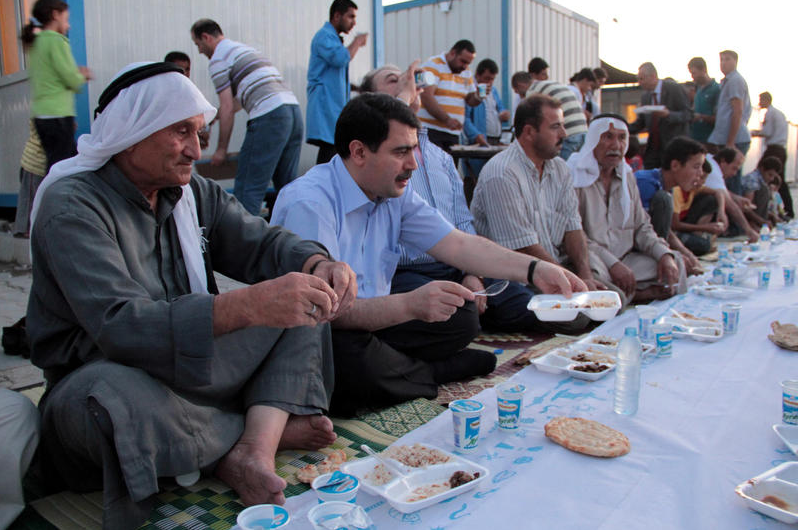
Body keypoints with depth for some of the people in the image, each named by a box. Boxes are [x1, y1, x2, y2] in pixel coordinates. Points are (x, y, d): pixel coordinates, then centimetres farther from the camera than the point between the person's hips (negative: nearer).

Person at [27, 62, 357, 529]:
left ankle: (254, 448, -22)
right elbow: (121, 326, -32)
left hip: (193, 366, 6)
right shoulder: (72, 205, -18)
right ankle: (271, 428, -13)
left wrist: (318, 265, -26)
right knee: (110, 399, -41)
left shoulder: (194, 192, 5)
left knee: (307, 305, -2)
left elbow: (261, 242, -1)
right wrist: (249, 305, -45)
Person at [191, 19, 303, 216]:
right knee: (287, 183, 12)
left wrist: (221, 149, 5)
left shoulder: (218, 59, 3)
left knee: (248, 187, -4)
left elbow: (227, 109, -2)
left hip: (269, 116, -9)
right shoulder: (244, 48, 31)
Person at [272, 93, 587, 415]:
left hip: (371, 321, 6)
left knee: (462, 317, -6)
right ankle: (432, 372, -6)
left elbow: (459, 245, 1)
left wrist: (535, 270, -9)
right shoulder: (309, 203, -24)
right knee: (356, 363, -36)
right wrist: (410, 305, -42)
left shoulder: (397, 194, 2)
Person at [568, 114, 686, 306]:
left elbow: (642, 227, 16)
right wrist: (613, 264, -25)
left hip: (624, 259, 7)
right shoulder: (574, 175, -10)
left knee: (673, 264, -5)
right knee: (595, 270, -37)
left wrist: (664, 255, -4)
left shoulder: (627, 177, 15)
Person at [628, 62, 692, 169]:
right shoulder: (645, 96, 11)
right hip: (653, 148, 5)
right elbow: (640, 123, 14)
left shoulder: (673, 89, -6)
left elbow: (688, 114, -9)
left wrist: (668, 114, -27)